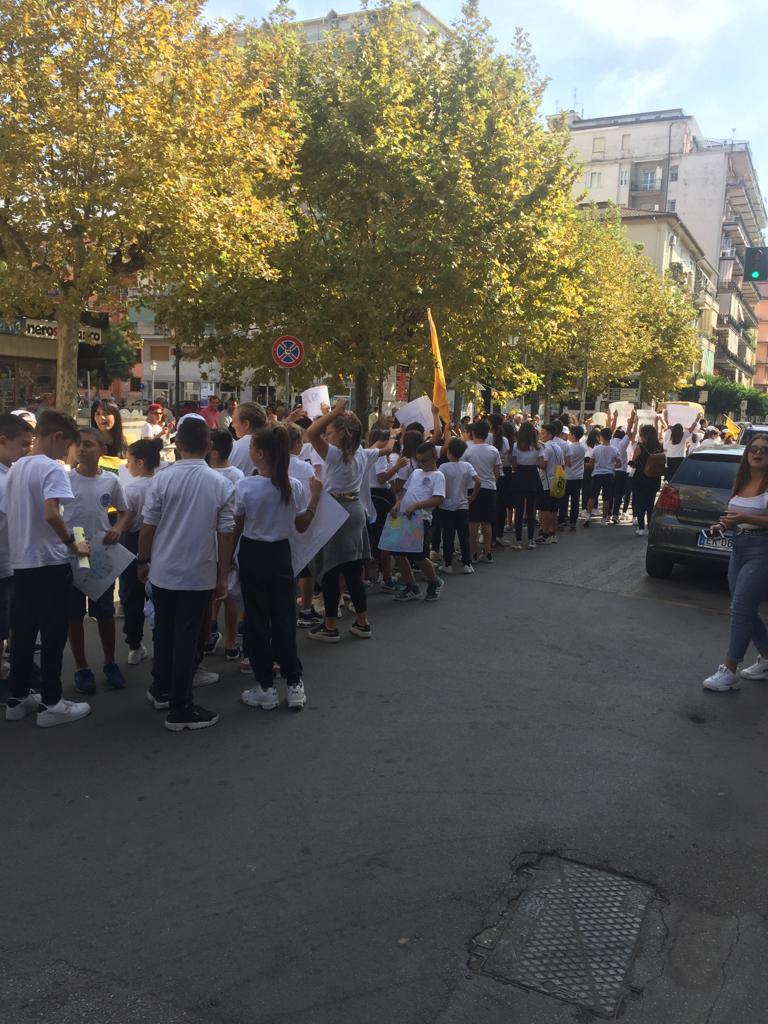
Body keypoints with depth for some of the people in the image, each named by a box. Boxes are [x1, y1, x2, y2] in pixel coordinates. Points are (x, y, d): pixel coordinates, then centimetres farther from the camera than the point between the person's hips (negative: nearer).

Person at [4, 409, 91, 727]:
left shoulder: (16, 468, 12)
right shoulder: (52, 469, -14)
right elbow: (51, 513, -28)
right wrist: (72, 544, -15)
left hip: (20, 562, 8)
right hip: (49, 563, -8)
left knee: (22, 632, 14)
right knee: (53, 635, 1)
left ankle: (18, 699, 23)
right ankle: (50, 704, 8)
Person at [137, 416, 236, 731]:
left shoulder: (163, 479, -8)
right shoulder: (221, 484, -8)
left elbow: (148, 526, -4)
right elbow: (225, 534, -6)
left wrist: (143, 561, 11)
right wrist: (223, 577, 2)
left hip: (163, 571, 2)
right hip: (200, 575, -2)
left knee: (164, 632, 19)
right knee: (188, 638, 4)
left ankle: (161, 690, 36)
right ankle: (180, 709, 9)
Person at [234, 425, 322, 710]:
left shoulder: (245, 486, -16)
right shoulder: (294, 486, -6)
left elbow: (236, 528, -9)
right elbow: (302, 526, 3)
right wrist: (315, 496, 10)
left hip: (252, 555, -3)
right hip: (281, 554, 3)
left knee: (257, 620, 7)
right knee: (284, 617, 12)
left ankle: (265, 687, 13)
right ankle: (294, 684, 16)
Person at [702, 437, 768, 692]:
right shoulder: (741, 483, 12)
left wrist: (745, 518, -27)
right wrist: (725, 525, 4)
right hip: (739, 549, 8)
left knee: (740, 609, -9)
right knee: (746, 610, 13)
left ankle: (729, 672, -4)